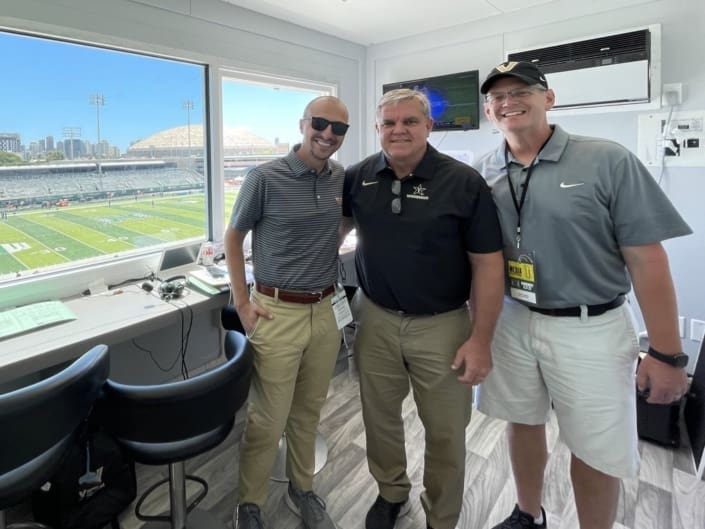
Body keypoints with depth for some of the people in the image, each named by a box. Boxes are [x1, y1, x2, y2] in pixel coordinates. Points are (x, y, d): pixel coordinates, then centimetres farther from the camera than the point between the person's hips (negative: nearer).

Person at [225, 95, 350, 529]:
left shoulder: (343, 179, 3)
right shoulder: (265, 178, -11)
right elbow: (233, 238, -2)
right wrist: (243, 303, -5)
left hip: (325, 311, 5)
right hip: (277, 313, -4)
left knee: (309, 412, 18)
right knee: (268, 420, 5)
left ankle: (302, 490, 39)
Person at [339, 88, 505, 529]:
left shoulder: (464, 182, -12)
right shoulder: (358, 177, 0)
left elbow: (488, 264, -10)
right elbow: (339, 226, 17)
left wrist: (481, 339, -13)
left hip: (441, 324, -3)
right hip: (375, 318, 4)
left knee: (446, 431, 12)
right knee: (380, 416, 18)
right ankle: (392, 493, 46)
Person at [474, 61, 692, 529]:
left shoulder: (608, 161, -11)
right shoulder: (484, 173, 1)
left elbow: (647, 260, -11)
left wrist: (667, 354, -10)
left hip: (590, 330, -3)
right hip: (511, 321, 4)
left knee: (597, 451, 11)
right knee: (524, 424, 20)